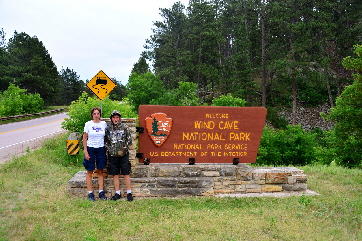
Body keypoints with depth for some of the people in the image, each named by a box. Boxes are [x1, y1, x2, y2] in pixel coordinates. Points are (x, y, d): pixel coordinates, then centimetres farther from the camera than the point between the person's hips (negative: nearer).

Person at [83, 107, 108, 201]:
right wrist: (85, 152, -7)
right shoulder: (88, 124, -2)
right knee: (89, 172, 2)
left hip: (101, 149, 2)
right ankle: (90, 193, 9)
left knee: (100, 171, 7)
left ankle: (101, 192, 14)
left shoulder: (104, 124, 4)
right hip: (90, 148, -2)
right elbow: (84, 138, -1)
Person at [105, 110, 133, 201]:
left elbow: (129, 140, 1)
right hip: (112, 155, 2)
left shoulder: (125, 127, 1)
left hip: (124, 154, -2)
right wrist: (108, 149, -3)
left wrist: (124, 148, -8)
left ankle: (129, 193, 9)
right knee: (115, 175, 7)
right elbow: (105, 141, 11)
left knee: (126, 174, 1)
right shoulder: (108, 128, 5)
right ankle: (117, 193, 17)